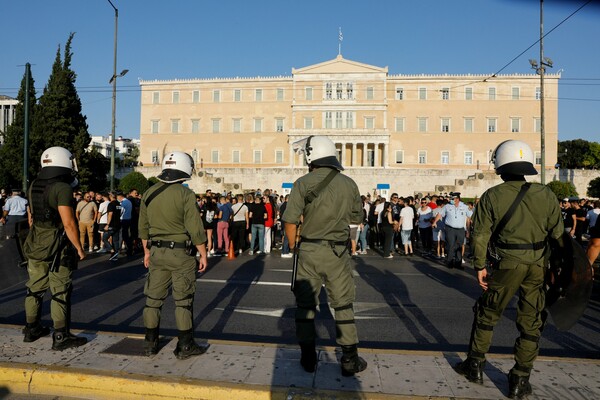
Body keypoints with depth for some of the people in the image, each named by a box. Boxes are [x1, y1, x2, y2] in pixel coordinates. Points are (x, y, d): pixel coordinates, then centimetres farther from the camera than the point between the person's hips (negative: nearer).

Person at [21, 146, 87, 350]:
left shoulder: (34, 186, 7)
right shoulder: (62, 188, -18)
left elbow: (31, 217, 15)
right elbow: (68, 223, -20)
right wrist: (79, 248, -10)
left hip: (35, 246, 8)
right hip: (58, 248, -8)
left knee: (35, 289, 18)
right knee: (60, 293, 0)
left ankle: (32, 329, 32)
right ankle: (61, 337, 7)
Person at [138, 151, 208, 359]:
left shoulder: (149, 193, 5)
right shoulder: (185, 194, -14)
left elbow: (143, 228, 11)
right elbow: (195, 229, -16)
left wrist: (147, 251, 21)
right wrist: (203, 254, -6)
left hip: (156, 252, 5)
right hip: (181, 253, -5)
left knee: (153, 298, 14)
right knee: (183, 301, 4)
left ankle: (150, 344, 24)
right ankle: (185, 346, 11)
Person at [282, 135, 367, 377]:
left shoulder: (303, 183, -9)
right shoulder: (348, 184, 0)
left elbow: (290, 221, -13)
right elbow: (357, 218, 11)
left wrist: (292, 245, 3)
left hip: (309, 251, -1)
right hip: (337, 252, 2)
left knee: (305, 304, 13)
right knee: (343, 305, 12)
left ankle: (308, 358, 22)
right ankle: (350, 360, 19)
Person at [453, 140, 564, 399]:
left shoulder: (492, 196, -5)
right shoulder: (546, 194, 2)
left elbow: (481, 234, -8)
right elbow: (558, 234, 4)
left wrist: (480, 266, 0)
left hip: (508, 263, -2)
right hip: (538, 264, 3)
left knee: (487, 314, 15)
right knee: (530, 323, 12)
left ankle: (475, 365, 26)